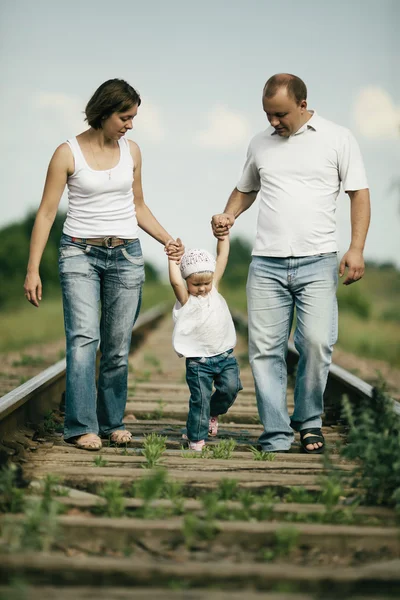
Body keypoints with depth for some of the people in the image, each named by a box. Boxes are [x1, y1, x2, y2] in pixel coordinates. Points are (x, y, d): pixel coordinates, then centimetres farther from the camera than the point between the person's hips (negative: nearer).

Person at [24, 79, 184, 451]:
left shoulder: (131, 151, 8)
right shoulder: (68, 153, -5)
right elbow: (46, 213, -4)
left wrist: (167, 240, 9)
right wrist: (33, 270, -8)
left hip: (126, 255, 4)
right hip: (80, 253, -4)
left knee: (118, 345, 4)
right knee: (83, 337, -17)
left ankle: (112, 421, 16)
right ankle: (81, 427, -15)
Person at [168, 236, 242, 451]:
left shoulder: (213, 289, 8)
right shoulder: (186, 299, -6)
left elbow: (222, 258, 7)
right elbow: (175, 282, -27)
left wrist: (223, 235, 5)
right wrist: (173, 259, -18)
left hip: (225, 355, 5)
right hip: (198, 359, -5)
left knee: (231, 387, -8)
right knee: (200, 398, -5)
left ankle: (212, 413, 20)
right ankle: (196, 437, 8)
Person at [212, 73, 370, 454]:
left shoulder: (337, 139, 4)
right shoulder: (260, 144, 14)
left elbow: (359, 194, 3)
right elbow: (245, 189, 28)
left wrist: (356, 248, -7)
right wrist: (228, 215, 7)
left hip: (317, 261, -3)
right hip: (266, 263, 3)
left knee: (317, 342, -13)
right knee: (264, 348, -3)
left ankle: (308, 422, 9)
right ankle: (276, 436, 4)